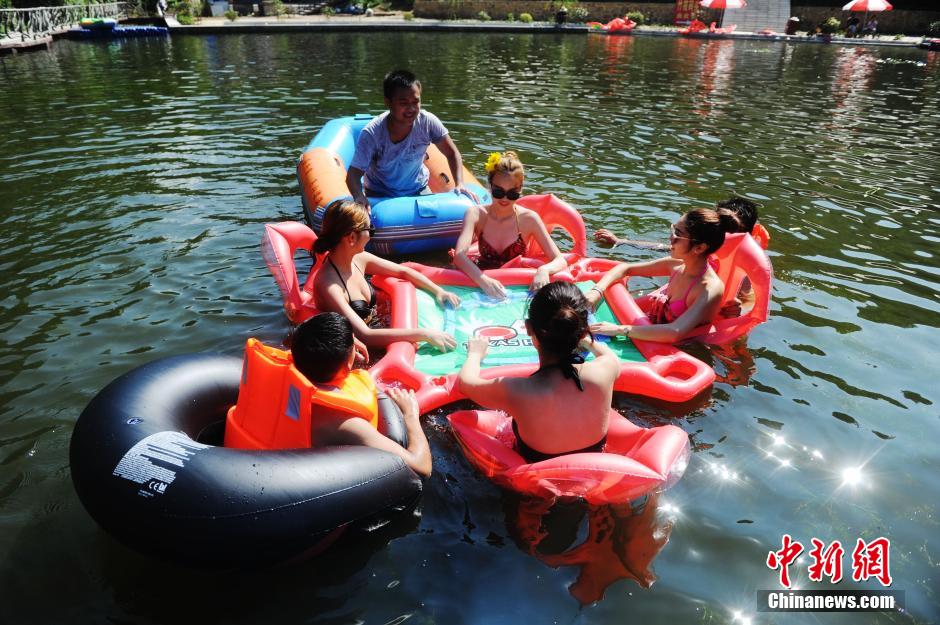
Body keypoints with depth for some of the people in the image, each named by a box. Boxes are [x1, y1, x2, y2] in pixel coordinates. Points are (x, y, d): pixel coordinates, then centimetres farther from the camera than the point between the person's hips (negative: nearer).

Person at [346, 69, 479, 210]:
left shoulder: (428, 122, -19)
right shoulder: (371, 133, -25)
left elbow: (452, 153, -7)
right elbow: (353, 174, -24)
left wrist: (459, 184, -22)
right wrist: (359, 196, -45)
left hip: (418, 189, 2)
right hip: (379, 195, -2)